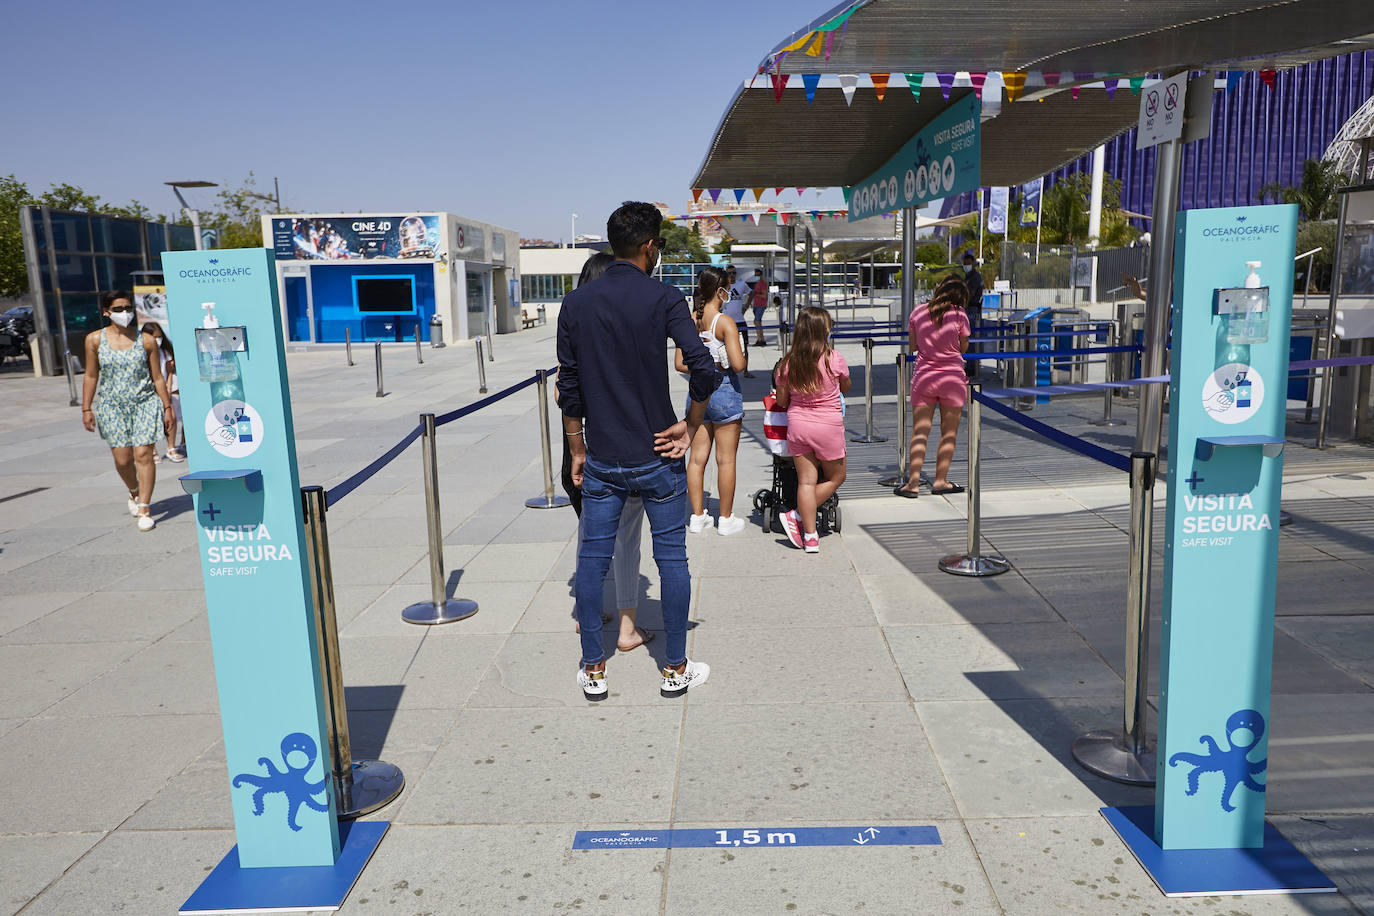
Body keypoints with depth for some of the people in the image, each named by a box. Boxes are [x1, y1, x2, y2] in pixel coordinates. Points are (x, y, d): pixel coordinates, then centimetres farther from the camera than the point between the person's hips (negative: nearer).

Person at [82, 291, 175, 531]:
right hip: (112, 406, 1)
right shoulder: (95, 339, 3)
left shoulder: (146, 340, 1)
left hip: (145, 403, -1)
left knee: (143, 455, -9)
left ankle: (144, 509, -2)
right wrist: (86, 409, 5)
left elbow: (158, 377, 5)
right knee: (122, 459, 0)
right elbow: (91, 376, 8)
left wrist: (168, 407, 3)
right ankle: (134, 492, 32)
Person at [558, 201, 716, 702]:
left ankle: (593, 669, 19)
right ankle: (675, 669, 18)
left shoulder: (575, 303, 3)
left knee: (592, 560, 12)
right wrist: (691, 424, -5)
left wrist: (578, 448, 12)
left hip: (601, 460, 3)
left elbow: (568, 386, 4)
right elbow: (703, 367, -19)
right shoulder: (662, 298, -7)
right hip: (657, 457, -3)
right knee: (672, 560, 9)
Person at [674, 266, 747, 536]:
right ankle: (726, 519, 13)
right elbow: (738, 364, -19)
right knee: (726, 459, 4)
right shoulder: (724, 322, -14)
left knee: (697, 457, 11)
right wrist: (745, 360, 2)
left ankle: (697, 516, 18)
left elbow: (679, 363, 5)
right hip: (725, 390, -6)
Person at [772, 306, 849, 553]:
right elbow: (846, 388, 8)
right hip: (828, 425, -3)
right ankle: (796, 516, 8)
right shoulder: (834, 358, -10)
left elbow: (781, 400, 4)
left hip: (797, 424, 3)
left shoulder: (787, 363, -3)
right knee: (835, 478, 16)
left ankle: (810, 537, 8)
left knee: (806, 480, 8)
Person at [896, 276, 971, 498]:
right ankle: (940, 481, 11)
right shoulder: (959, 315, -5)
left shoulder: (917, 312, 3)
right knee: (949, 434, 8)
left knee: (919, 433, 2)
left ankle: (913, 482, -3)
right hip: (952, 377, -2)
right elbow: (964, 348, 5)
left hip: (923, 377, 2)